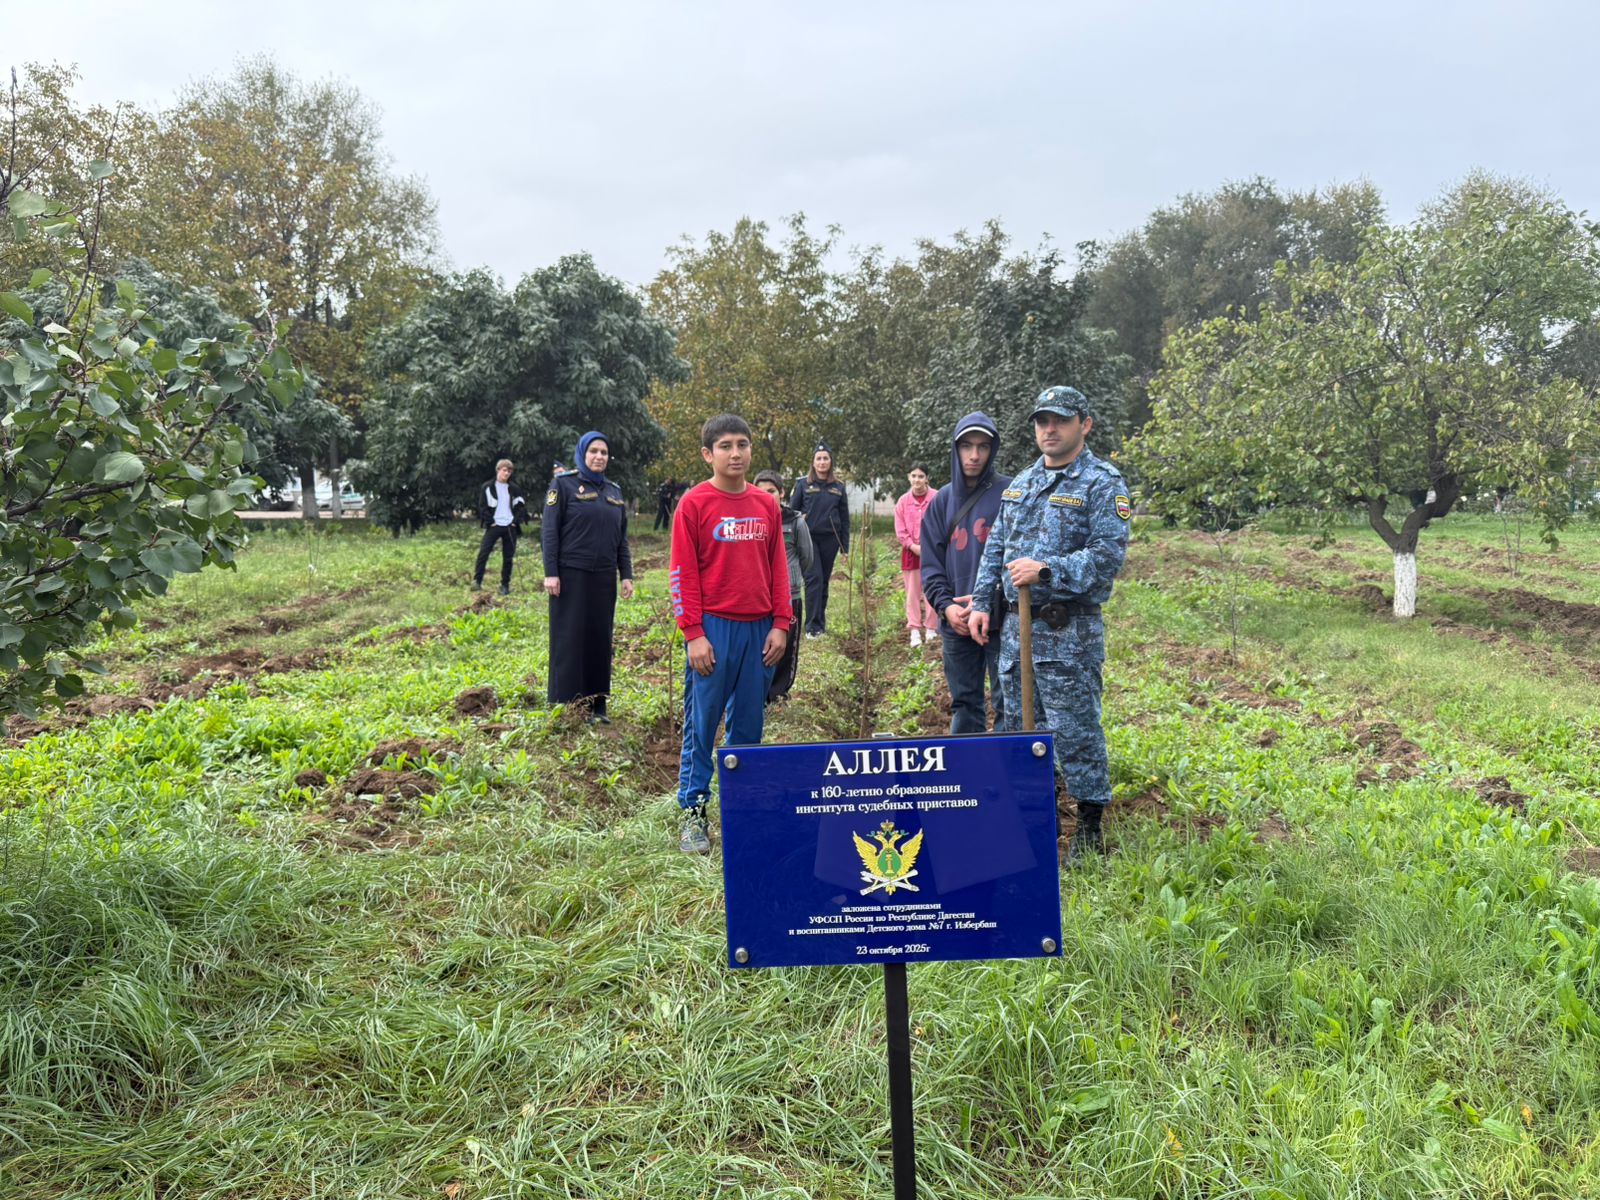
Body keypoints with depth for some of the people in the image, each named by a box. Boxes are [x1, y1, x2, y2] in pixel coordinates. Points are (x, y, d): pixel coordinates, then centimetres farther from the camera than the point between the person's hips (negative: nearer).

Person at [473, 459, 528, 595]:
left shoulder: (514, 489, 10)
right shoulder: (487, 487, 2)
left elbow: (521, 506, 10)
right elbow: (482, 506, -1)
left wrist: (516, 521, -2)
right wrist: (490, 522, -9)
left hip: (510, 527, 2)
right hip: (494, 526, -2)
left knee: (508, 557, 5)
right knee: (483, 552, -12)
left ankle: (505, 585, 13)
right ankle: (477, 581, -6)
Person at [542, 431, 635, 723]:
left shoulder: (614, 491, 13)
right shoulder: (563, 484, -2)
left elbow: (622, 538, 15)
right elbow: (550, 531, -6)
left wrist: (626, 575, 8)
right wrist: (551, 573, -13)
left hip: (603, 578, 5)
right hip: (571, 576, -5)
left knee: (600, 640, 7)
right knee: (569, 640, -2)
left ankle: (596, 705, 14)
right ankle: (565, 707, 5)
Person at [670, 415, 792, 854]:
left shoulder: (766, 505, 9)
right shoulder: (694, 503, -3)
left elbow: (778, 567, 12)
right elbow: (682, 573, -6)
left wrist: (780, 624, 4)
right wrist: (693, 633, -11)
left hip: (759, 629, 4)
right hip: (713, 628, -4)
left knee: (749, 724, 10)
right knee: (701, 723, 0)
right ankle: (694, 814, 10)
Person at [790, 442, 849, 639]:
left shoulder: (839, 487, 9)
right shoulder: (803, 484, 3)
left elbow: (845, 519, 12)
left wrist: (845, 547, 9)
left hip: (830, 539, 3)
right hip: (809, 538, -3)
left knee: (824, 581, 8)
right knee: (814, 579, -11)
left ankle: (821, 622, 18)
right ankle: (812, 626, -8)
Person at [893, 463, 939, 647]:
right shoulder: (903, 501, 3)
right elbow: (900, 531, 3)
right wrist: (913, 546, -8)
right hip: (911, 552, 2)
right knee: (912, 593, 2)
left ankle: (931, 630, 8)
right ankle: (914, 631, 5)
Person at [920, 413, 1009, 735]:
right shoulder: (942, 500, 11)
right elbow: (930, 563, 10)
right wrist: (946, 606, -5)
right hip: (955, 622, 4)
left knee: (1006, 703, -1)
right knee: (964, 704, 13)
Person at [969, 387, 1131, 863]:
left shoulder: (1102, 483, -6)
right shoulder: (1020, 484, 15)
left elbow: (1108, 555, -16)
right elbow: (995, 548, 19)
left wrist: (1047, 570, -24)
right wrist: (981, 603, 11)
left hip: (1069, 630, -7)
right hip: (1016, 624, 7)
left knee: (1075, 727, -2)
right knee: (1022, 722, 14)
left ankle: (1089, 827, 11)